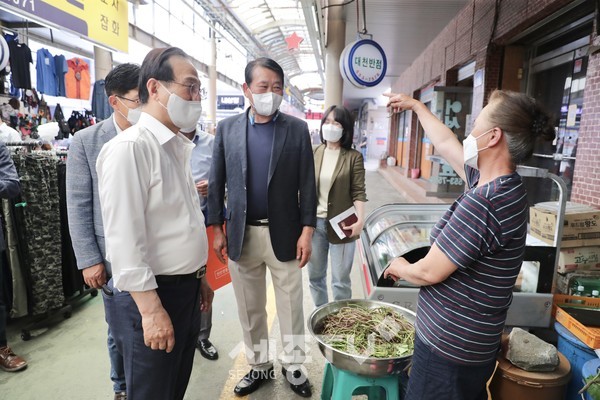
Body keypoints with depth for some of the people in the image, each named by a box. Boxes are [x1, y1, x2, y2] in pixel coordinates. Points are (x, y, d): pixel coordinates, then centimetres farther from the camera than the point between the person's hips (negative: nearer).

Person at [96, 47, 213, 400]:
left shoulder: (177, 146, 9)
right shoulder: (129, 148, -18)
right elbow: (124, 237, -22)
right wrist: (151, 309, -20)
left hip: (185, 289, 8)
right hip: (150, 295, -8)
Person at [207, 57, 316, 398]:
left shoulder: (297, 129, -1)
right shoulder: (227, 128, 2)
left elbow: (307, 184, -2)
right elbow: (217, 183, 5)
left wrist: (307, 231, -7)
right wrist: (217, 229, 2)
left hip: (285, 233, -1)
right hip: (242, 235, 2)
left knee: (291, 305, 11)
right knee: (250, 308, 15)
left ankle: (293, 366, 31)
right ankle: (259, 366, 35)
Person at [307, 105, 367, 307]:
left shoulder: (353, 157, -5)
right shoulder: (314, 153, 4)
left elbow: (358, 192, -6)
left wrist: (360, 219, -17)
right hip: (314, 222, 4)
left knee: (340, 280, 7)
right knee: (315, 275, 16)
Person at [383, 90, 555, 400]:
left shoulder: (484, 202, -29)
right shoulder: (502, 185, 1)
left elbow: (429, 272, -24)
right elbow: (445, 144, 14)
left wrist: (399, 268, -1)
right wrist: (416, 105, 26)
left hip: (449, 349, -9)